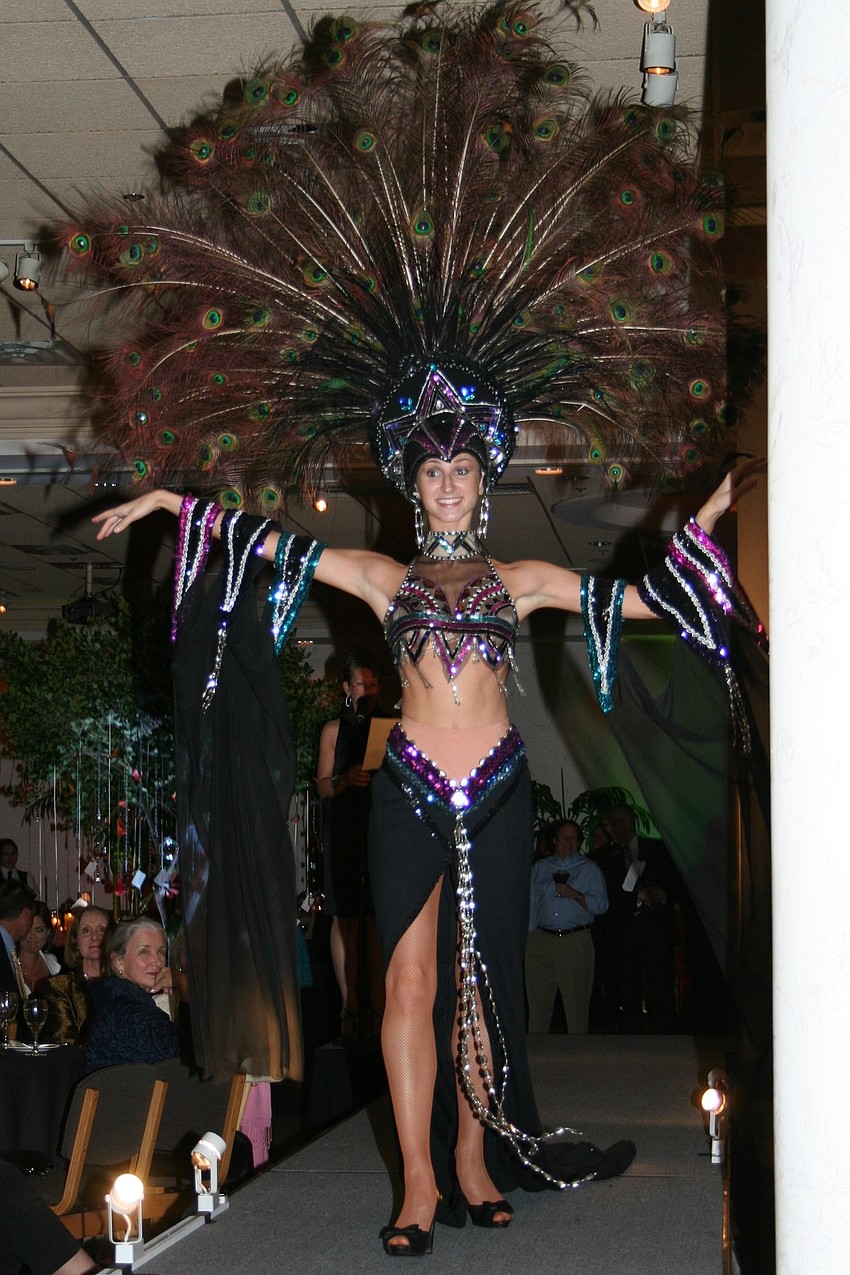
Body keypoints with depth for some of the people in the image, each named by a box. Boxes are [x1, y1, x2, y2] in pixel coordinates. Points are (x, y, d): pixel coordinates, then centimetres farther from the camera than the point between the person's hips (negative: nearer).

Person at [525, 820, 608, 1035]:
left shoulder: (589, 869, 9)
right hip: (542, 940, 2)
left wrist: (575, 895, -13)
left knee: (576, 1003, -4)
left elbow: (601, 905, 1)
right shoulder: (540, 868, 17)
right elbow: (531, 903, 17)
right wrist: (528, 936, 9)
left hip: (576, 942, -2)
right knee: (538, 999, 0)